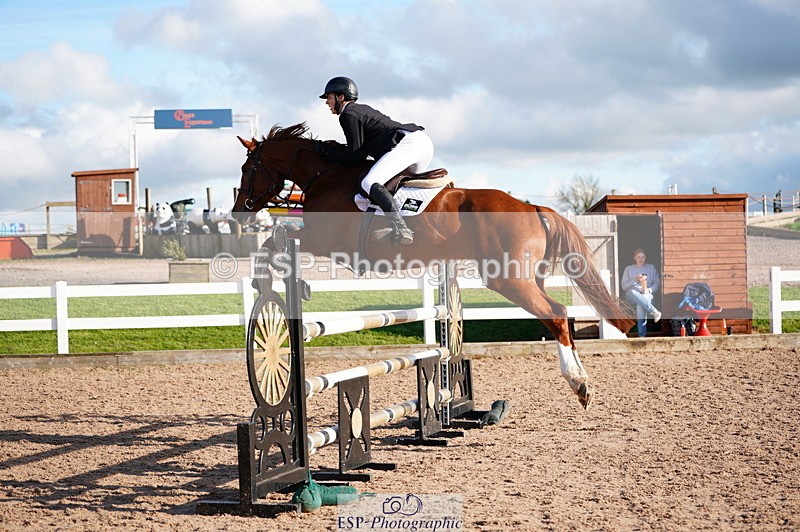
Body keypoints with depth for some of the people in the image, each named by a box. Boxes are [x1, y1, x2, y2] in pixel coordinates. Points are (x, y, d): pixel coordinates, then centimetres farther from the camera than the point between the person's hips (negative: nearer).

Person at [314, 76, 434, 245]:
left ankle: (401, 230, -34)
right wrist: (337, 148, 24)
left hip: (407, 143, -10)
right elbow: (364, 149, 30)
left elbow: (355, 155, -5)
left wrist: (325, 149, 5)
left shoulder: (348, 115, -1)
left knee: (369, 183, -21)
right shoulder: (362, 109, 29)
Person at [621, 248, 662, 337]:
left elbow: (657, 283, 13)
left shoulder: (651, 267, 21)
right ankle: (655, 312, -43)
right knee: (633, 292, -41)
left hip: (647, 294, 0)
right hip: (632, 296, 0)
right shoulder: (629, 269, 20)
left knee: (640, 305, -39)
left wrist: (649, 290, -9)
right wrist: (635, 280, -8)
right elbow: (624, 286, 9)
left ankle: (642, 334, -44)